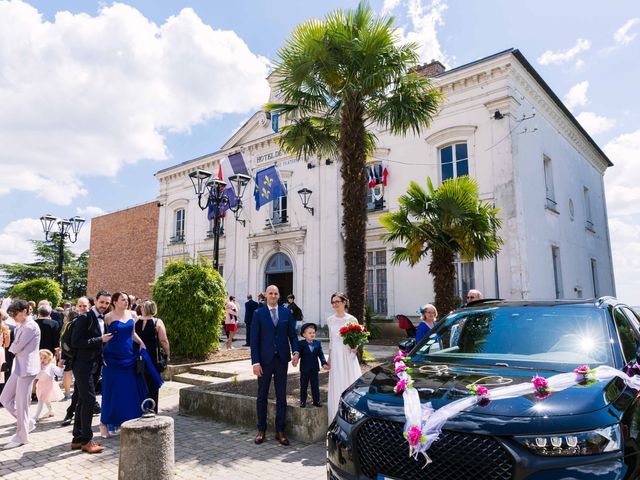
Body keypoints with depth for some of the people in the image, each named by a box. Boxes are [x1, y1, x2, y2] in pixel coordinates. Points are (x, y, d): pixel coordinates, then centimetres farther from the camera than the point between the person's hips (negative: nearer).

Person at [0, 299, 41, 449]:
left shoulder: (30, 326, -17)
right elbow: (16, 347, 17)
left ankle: (21, 436, 12)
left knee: (21, 403, -1)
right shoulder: (21, 326, 15)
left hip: (27, 367, -10)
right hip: (19, 367, 10)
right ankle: (27, 422, 25)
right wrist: (14, 349, -3)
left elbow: (17, 347, -17)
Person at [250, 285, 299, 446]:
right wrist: (255, 362, -10)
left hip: (282, 360, 2)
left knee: (281, 396, 8)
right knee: (262, 396, 9)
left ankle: (280, 431, 19)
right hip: (265, 360, -2)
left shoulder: (286, 313, 4)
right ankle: (261, 430, 23)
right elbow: (254, 340, -5)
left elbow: (292, 334, 6)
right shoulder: (258, 314, -2)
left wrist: (296, 351, -10)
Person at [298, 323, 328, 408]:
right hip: (304, 369, -3)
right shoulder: (301, 344, -8)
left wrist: (324, 363, -11)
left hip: (314, 369, 3)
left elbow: (321, 355, 1)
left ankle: (316, 401, 20)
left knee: (315, 386, 10)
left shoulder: (318, 343, 3)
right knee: (303, 386, 9)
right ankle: (303, 401, 19)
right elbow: (299, 354, -13)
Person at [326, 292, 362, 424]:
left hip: (348, 355, -2)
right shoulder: (330, 320, 5)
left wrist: (354, 347, -16)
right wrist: (329, 358, 13)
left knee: (350, 383, 1)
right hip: (335, 356, 3)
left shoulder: (352, 319, -4)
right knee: (337, 386, 6)